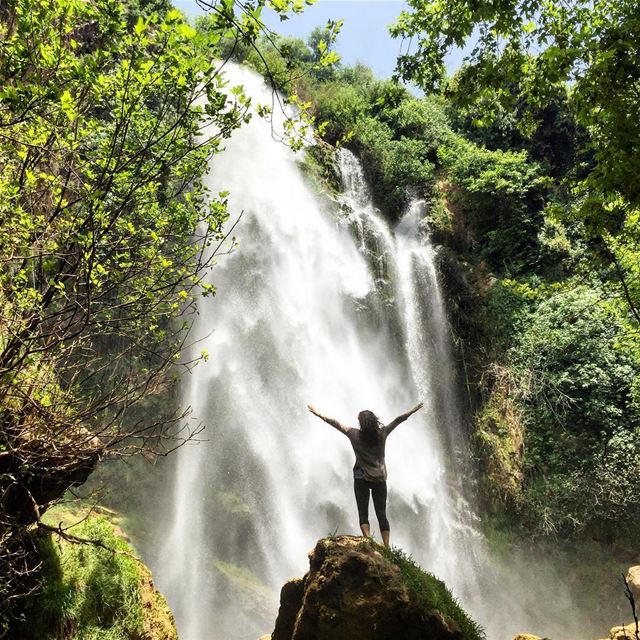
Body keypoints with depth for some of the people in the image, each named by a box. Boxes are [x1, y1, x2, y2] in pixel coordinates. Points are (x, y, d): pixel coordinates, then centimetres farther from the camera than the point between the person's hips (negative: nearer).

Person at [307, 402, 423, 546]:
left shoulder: (355, 435, -9)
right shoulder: (382, 434, -5)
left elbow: (336, 424, -3)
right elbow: (398, 420, 4)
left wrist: (318, 414, 5)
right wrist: (412, 411, 14)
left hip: (361, 479, -2)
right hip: (380, 479, 2)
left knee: (363, 513, 4)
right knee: (382, 514, 7)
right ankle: (386, 547, 2)